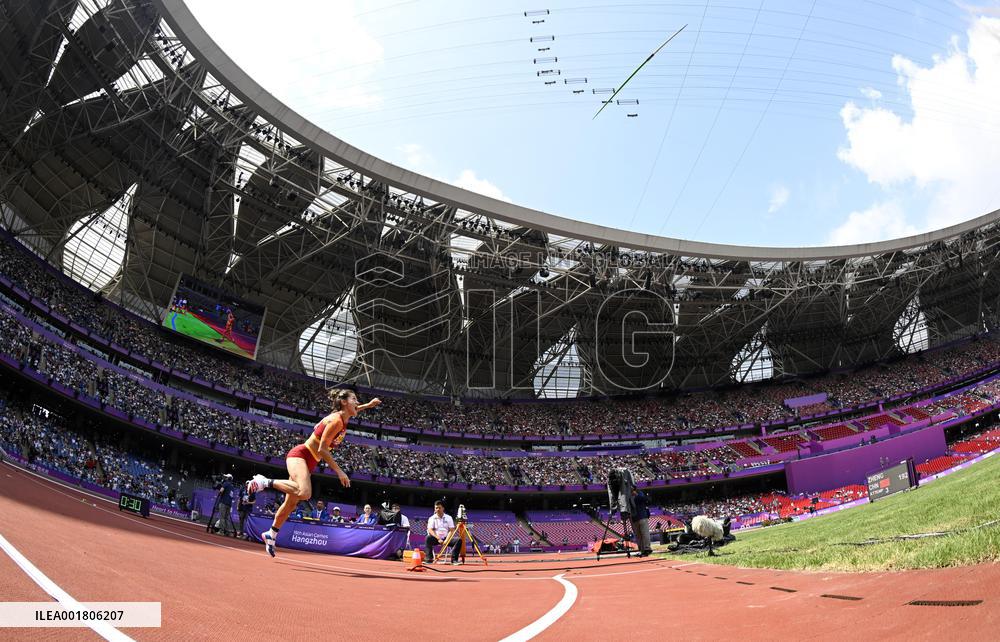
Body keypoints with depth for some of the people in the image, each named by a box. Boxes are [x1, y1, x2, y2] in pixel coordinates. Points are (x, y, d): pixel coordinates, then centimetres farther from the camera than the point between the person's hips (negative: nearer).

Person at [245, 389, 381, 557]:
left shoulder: (342, 416, 6)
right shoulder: (336, 421, -20)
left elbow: (351, 411, 33)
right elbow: (322, 449, -22)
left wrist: (367, 405, 25)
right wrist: (339, 471, -20)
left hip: (309, 463, 9)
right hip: (300, 455, -9)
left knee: (291, 503, 15)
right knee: (304, 493, -34)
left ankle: (271, 534, 31)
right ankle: (266, 482, -17)